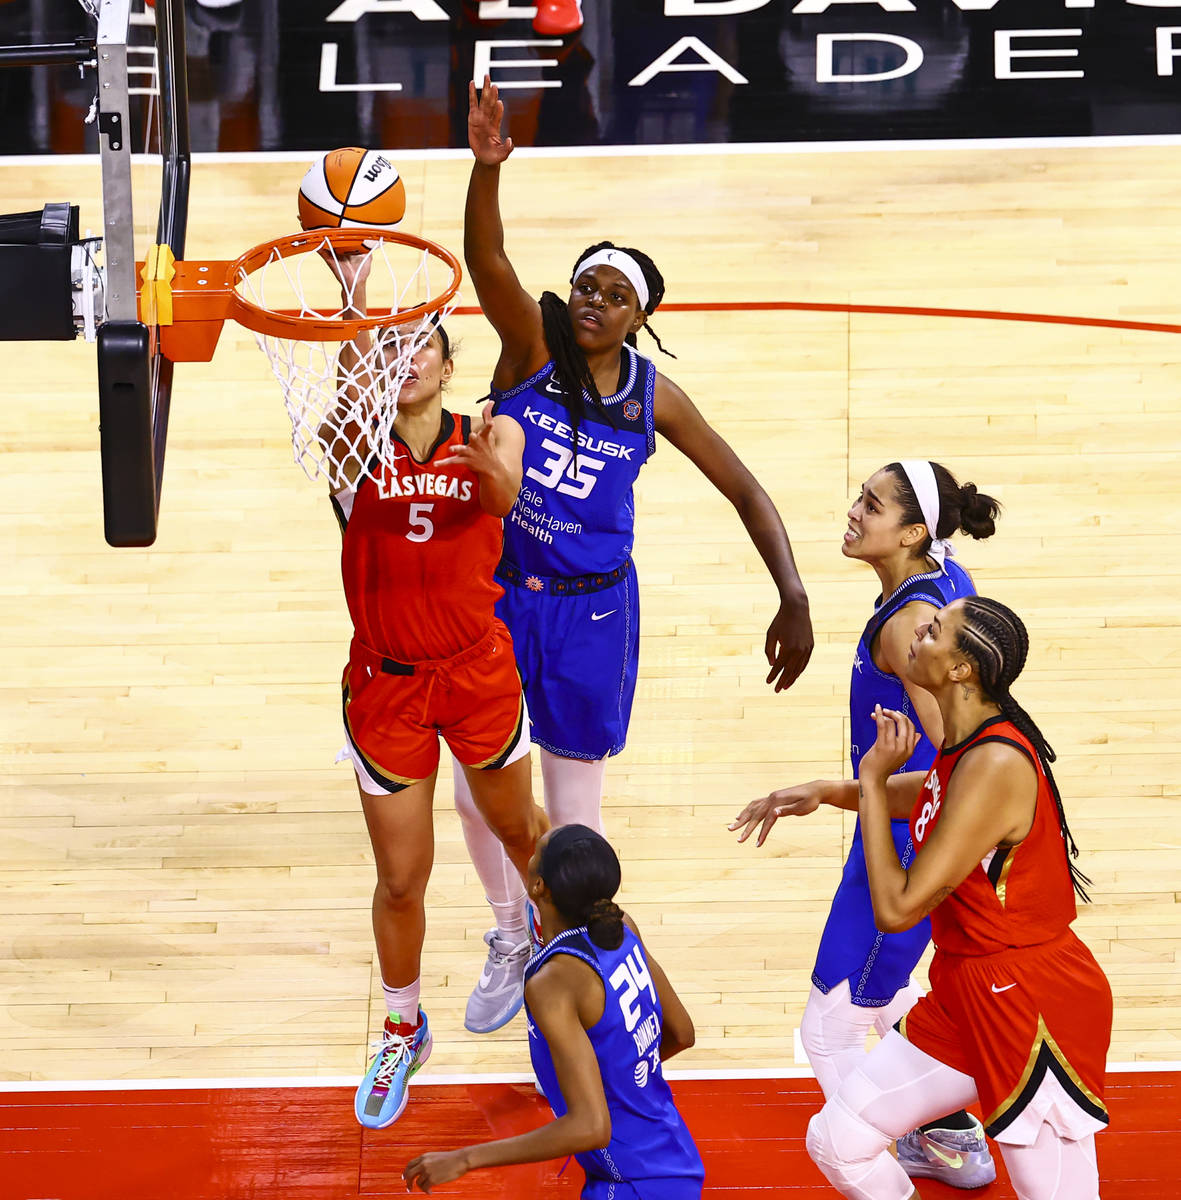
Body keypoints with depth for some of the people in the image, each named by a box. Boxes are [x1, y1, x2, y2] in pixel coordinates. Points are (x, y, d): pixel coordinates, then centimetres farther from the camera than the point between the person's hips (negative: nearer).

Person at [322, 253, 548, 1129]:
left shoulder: (490, 436, -7)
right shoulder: (354, 448, -10)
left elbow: (503, 498, -30)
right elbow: (351, 399, -34)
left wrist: (490, 467, -55)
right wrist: (354, 302, -51)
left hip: (478, 669, 1)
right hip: (387, 684, 0)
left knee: (517, 828, 22)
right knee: (400, 880, 5)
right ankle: (404, 1032, 29)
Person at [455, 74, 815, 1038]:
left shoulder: (653, 396, -7)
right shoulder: (531, 342, -11)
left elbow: (742, 487, -1)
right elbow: (487, 260, -31)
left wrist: (794, 598, -13)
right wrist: (487, 167, -51)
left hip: (590, 608, 0)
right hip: (495, 593, 1)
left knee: (575, 802, 8)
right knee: (478, 785, 11)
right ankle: (511, 941, 38)